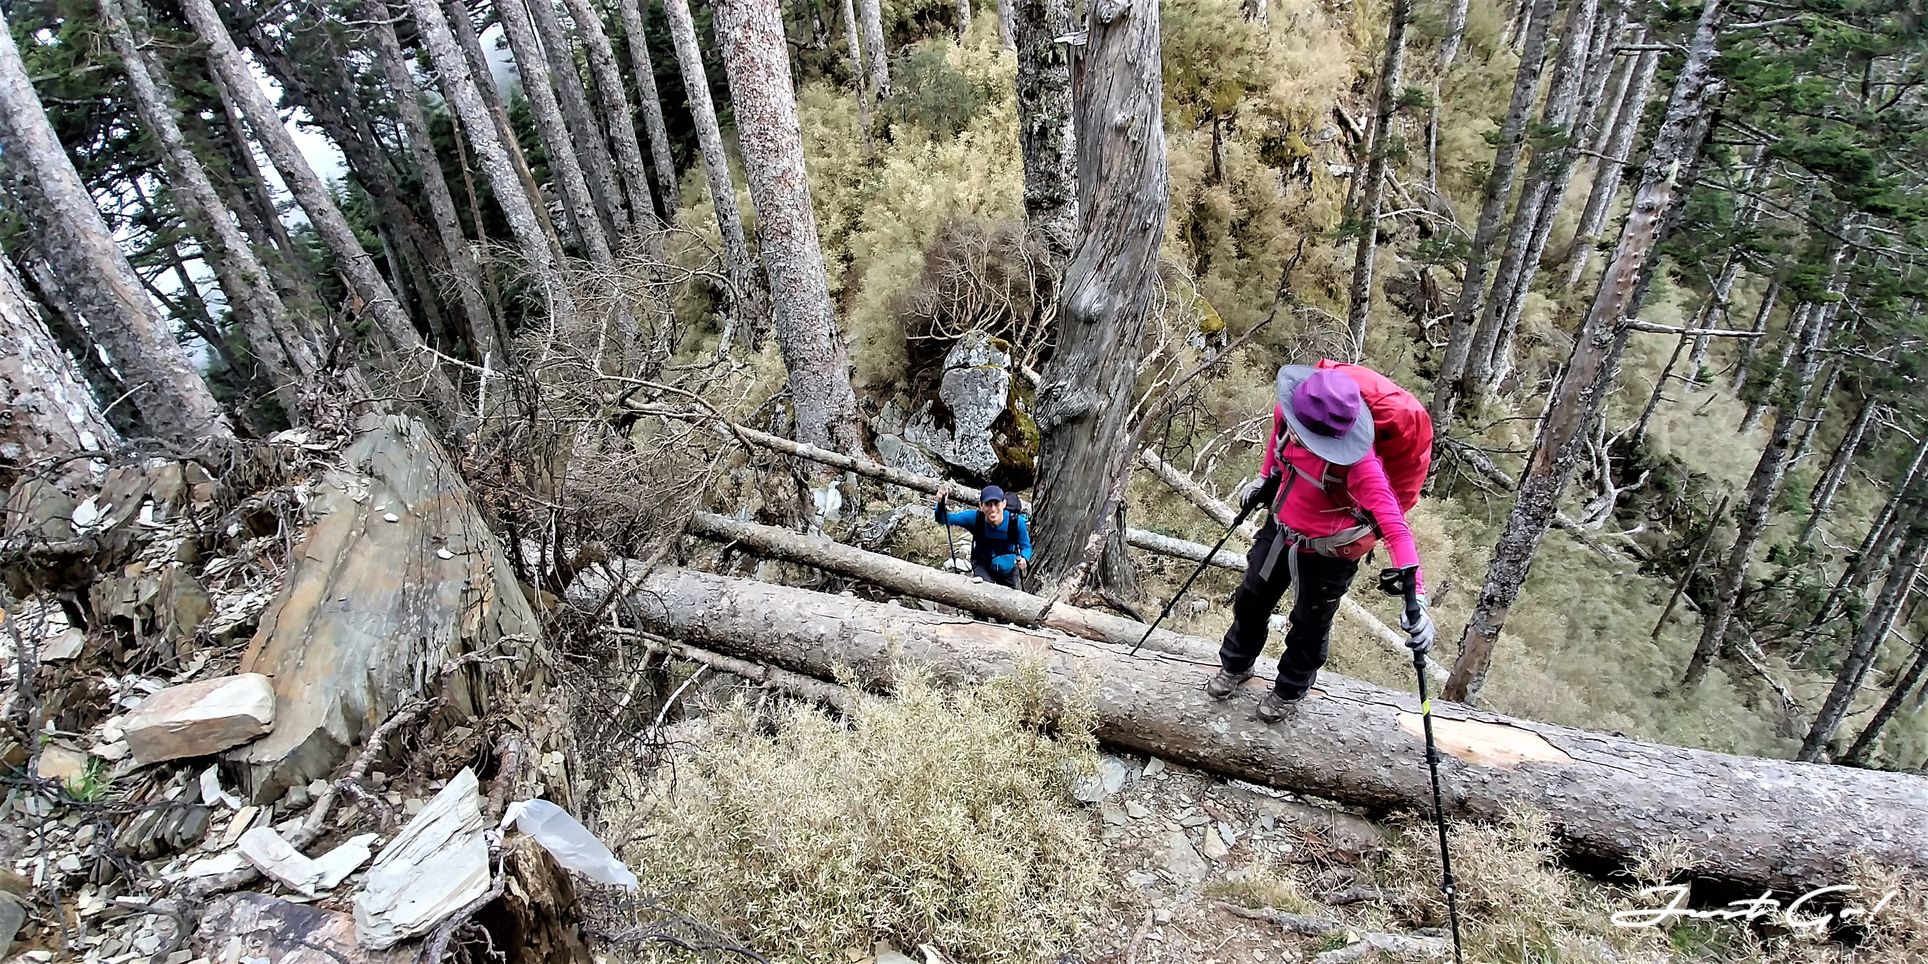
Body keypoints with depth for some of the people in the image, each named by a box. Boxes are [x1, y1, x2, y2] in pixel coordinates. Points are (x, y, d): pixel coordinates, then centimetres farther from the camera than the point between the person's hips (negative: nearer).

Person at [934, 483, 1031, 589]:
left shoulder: (1016, 521, -31)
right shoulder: (975, 517, -30)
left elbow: (1026, 546, -17)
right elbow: (944, 519, -27)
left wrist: (1024, 559, -41)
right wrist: (941, 504, -49)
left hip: (1008, 567, 1)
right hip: (983, 565, -1)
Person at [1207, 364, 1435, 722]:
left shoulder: (1357, 462, -40)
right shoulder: (1287, 413, -23)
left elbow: (1393, 524, -41)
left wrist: (1415, 597, -48)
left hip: (1327, 555, -5)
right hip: (1280, 529, 5)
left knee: (1309, 626, 20)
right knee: (1251, 601, 25)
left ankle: (1289, 690, 49)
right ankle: (1236, 665, 54)